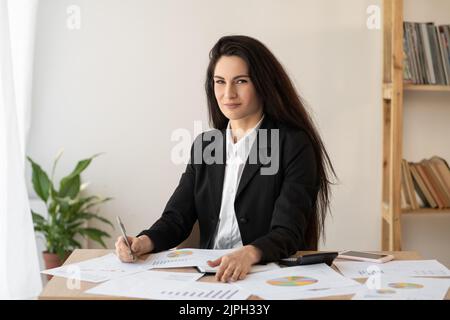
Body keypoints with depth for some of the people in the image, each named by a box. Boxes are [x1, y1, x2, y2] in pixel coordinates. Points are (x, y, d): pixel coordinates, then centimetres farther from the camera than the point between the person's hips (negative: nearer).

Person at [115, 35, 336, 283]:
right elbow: (177, 217, 5)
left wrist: (250, 253, -36)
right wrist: (145, 242, -17)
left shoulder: (294, 145, -6)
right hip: (211, 272, 4)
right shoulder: (205, 144, 12)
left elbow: (287, 232, -15)